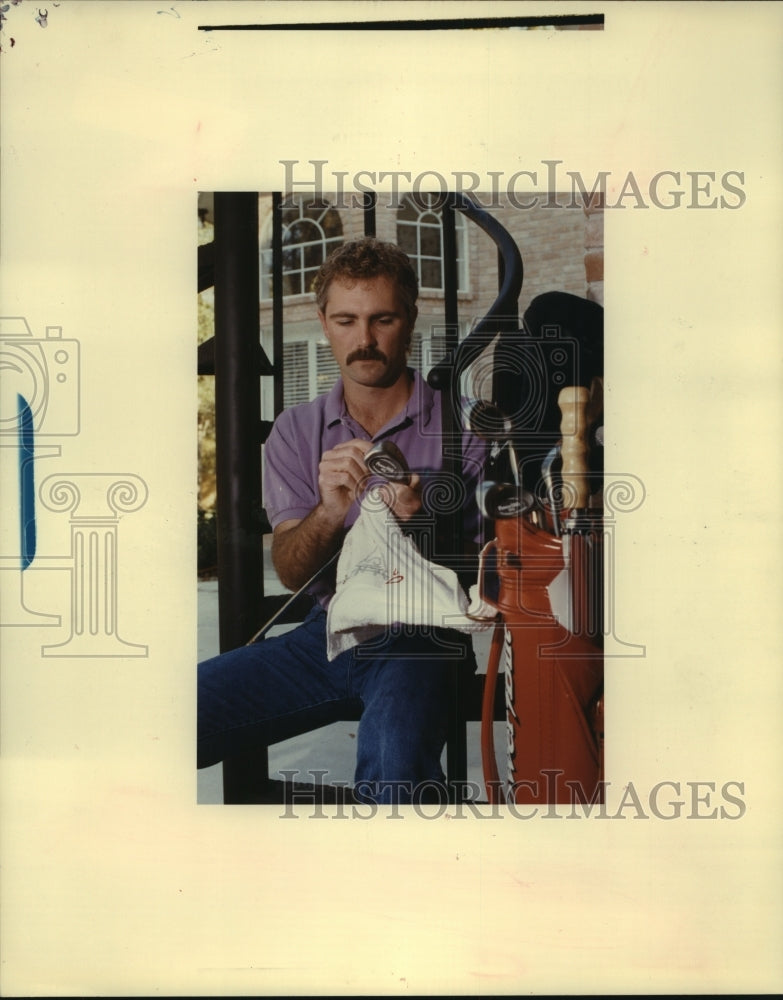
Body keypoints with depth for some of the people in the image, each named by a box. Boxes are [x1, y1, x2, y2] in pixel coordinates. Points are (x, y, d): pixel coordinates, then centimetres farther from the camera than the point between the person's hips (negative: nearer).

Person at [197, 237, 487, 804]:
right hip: (328, 631, 4)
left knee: (392, 761, -37)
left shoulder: (463, 428, 0)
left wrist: (420, 523, -21)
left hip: (422, 636, -3)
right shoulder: (296, 432, 9)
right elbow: (290, 572, 1)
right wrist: (330, 511, -21)